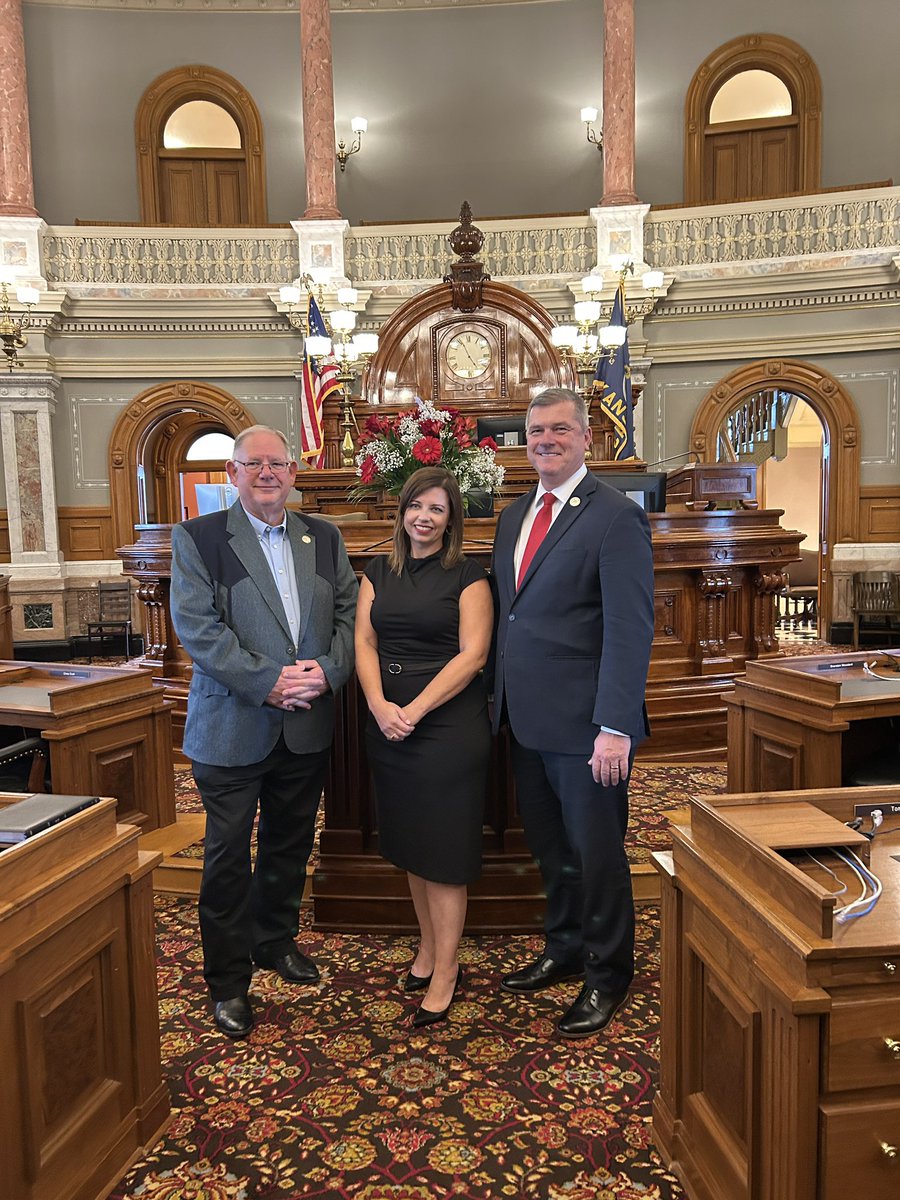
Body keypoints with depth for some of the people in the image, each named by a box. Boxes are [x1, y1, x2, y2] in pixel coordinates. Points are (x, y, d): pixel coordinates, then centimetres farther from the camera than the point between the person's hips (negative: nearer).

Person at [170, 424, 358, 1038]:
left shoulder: (324, 537, 8)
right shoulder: (198, 537, -5)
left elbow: (350, 612, 4)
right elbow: (197, 626, -14)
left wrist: (328, 670, -13)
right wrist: (266, 681, -20)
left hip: (307, 727, 4)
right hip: (232, 727, -4)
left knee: (291, 846, 19)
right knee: (228, 855, 7)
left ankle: (275, 940, 42)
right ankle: (229, 980, 24)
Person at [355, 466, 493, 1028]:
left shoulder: (467, 576, -4)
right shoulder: (379, 572, 10)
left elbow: (473, 653, -12)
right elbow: (364, 641, 4)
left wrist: (414, 710, -18)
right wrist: (380, 706, -12)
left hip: (449, 722, -5)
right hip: (388, 720, 5)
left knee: (443, 846, 1)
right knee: (410, 841, 15)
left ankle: (446, 972, 15)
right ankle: (428, 948, 32)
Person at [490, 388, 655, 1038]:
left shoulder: (616, 516, -12)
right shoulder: (514, 515, 12)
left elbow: (630, 630, -17)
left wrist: (615, 728, -21)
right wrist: (502, 701, 11)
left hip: (585, 724, -7)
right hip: (527, 718, 7)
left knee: (596, 854, 10)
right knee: (552, 849, 21)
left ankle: (607, 977, 31)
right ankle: (565, 949, 42)